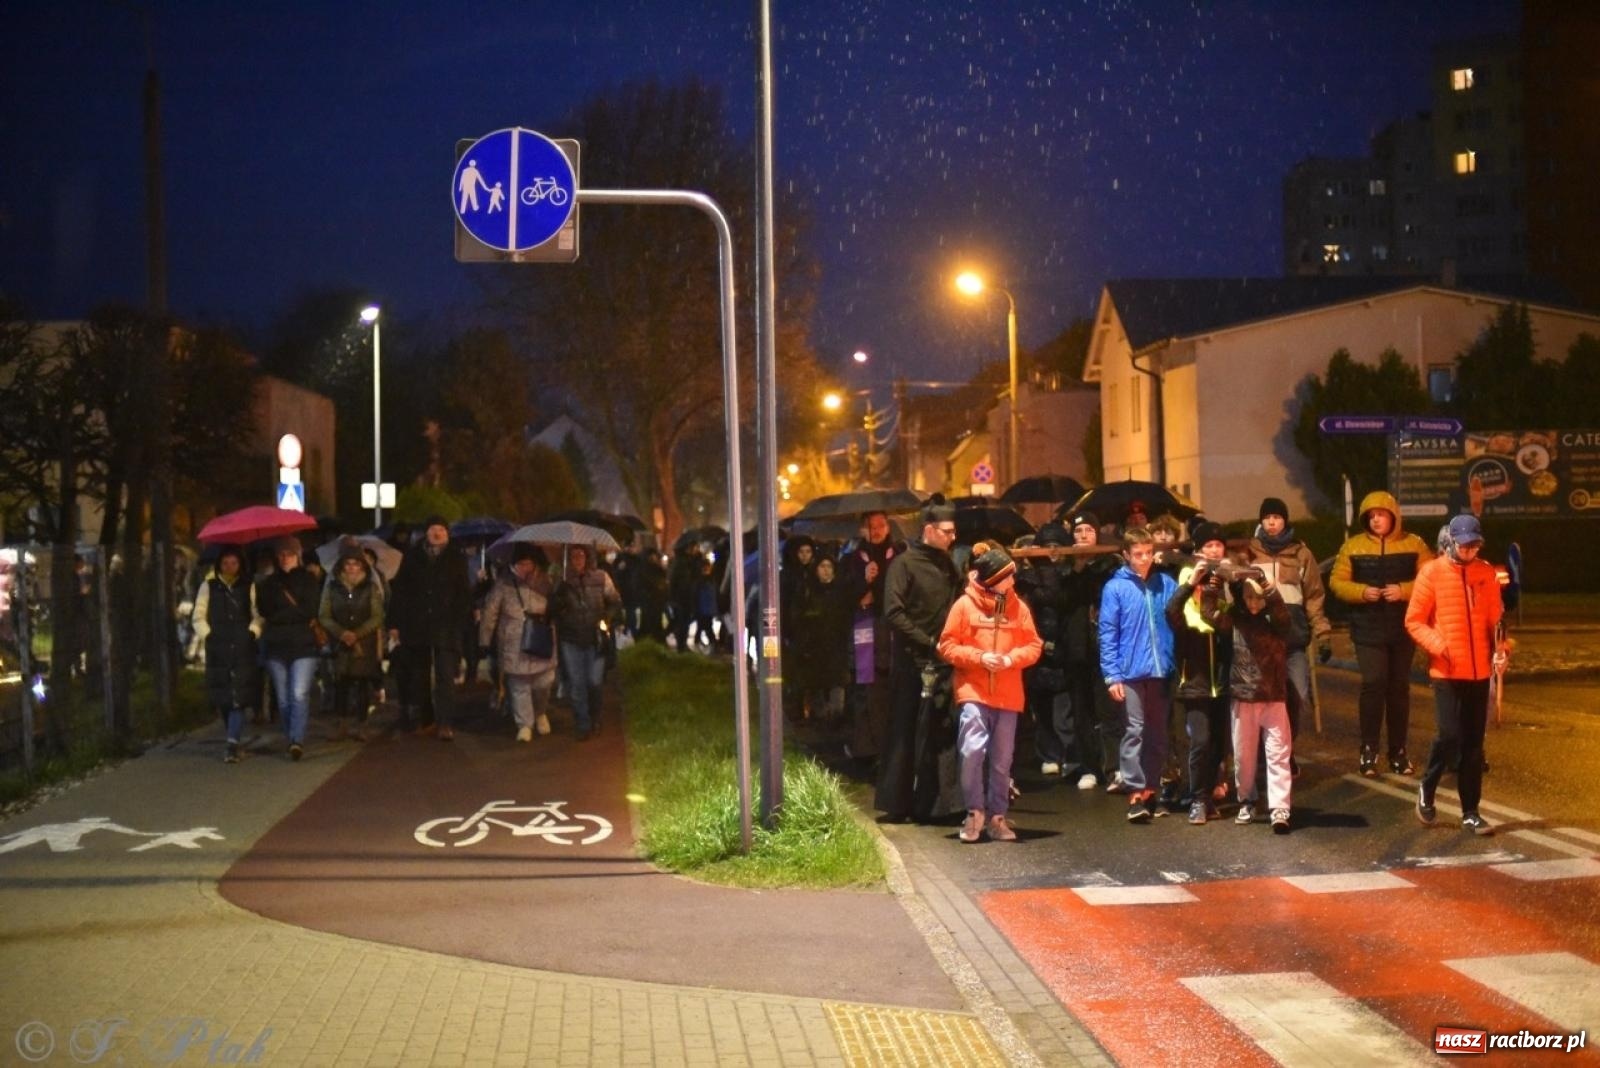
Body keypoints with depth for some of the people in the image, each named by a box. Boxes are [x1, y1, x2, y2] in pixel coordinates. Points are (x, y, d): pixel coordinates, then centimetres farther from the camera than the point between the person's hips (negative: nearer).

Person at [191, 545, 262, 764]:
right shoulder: (208, 586, 10)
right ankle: (235, 739, 18)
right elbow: (199, 617, 9)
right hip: (217, 649, 2)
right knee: (221, 698, 3)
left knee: (238, 697, -11)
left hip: (243, 649, -1)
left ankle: (232, 745, -15)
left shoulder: (249, 587, 9)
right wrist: (206, 635, -2)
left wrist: (252, 633, -6)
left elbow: (258, 615, 8)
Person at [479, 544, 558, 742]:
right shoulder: (505, 583, -7)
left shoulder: (545, 582, -1)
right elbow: (490, 612, -1)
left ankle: (541, 713, 35)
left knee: (544, 681, 4)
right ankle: (524, 724, 13)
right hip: (513, 644, -1)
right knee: (519, 685, 0)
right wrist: (485, 641, 0)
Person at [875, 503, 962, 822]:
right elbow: (893, 614, -11)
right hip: (911, 660, -5)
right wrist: (929, 643, -14)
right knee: (903, 732, -1)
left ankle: (924, 802, 9)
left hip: (941, 661, 5)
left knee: (932, 734, 4)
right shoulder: (904, 563, -3)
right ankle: (895, 802, 4)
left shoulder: (948, 566, 16)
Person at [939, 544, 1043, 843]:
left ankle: (997, 816, 19)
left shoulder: (1018, 606, 6)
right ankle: (975, 811, 1)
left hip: (1008, 695, 3)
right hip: (974, 692, -3)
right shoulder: (965, 605, -2)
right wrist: (979, 657, -13)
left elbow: (1034, 646, 8)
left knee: (1002, 760, 7)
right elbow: (947, 645, -1)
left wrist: (1011, 658, -10)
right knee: (973, 750, -16)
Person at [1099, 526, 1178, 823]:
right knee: (1135, 731, -5)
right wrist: (1112, 675, -9)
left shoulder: (1166, 584, 6)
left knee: (1158, 733, 10)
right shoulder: (1115, 587, -3)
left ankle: (1151, 788, 19)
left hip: (1161, 670, 3)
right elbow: (1107, 633, -4)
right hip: (1131, 672, -3)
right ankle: (1135, 793, -4)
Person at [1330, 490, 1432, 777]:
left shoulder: (1413, 544, 3)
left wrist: (1404, 590, -18)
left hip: (1403, 629, 1)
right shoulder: (1353, 546, 4)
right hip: (1368, 629, -1)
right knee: (1373, 684, -10)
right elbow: (1337, 582, 1)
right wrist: (1361, 592, -16)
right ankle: (1369, 751, -3)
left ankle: (1398, 752, 16)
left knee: (1399, 687, 8)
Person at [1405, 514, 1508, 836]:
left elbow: (1495, 619, 12)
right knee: (1449, 735, -12)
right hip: (1447, 671, -3)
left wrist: (1500, 648, -6)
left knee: (1473, 743, 7)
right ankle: (1427, 788, 14)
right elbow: (1414, 621, -2)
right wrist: (1437, 643, -18)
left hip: (1479, 671, 4)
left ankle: (1470, 812, 14)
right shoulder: (1432, 572, -4)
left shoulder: (1487, 574, 6)